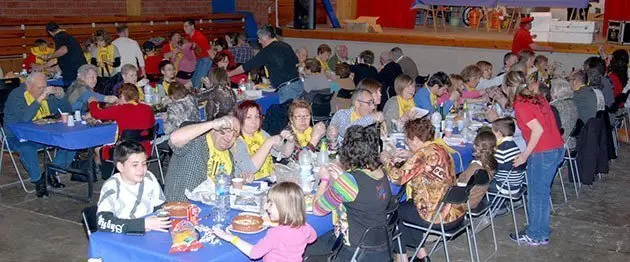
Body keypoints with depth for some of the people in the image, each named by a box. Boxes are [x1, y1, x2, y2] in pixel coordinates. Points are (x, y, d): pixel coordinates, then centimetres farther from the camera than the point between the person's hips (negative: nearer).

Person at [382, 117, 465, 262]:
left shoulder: (424, 153, -21)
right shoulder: (440, 148, 5)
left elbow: (398, 178, -23)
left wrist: (386, 160, -5)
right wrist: (411, 157, 13)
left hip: (441, 218, -8)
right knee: (406, 206, 26)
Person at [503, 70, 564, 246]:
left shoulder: (520, 105, -12)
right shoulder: (538, 98, 12)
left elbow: (538, 129, -20)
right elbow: (543, 123, 14)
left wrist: (525, 154, -15)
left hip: (543, 153, -8)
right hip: (557, 148, 8)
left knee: (537, 194, 4)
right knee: (542, 192, 18)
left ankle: (535, 236, 14)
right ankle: (541, 232, 28)